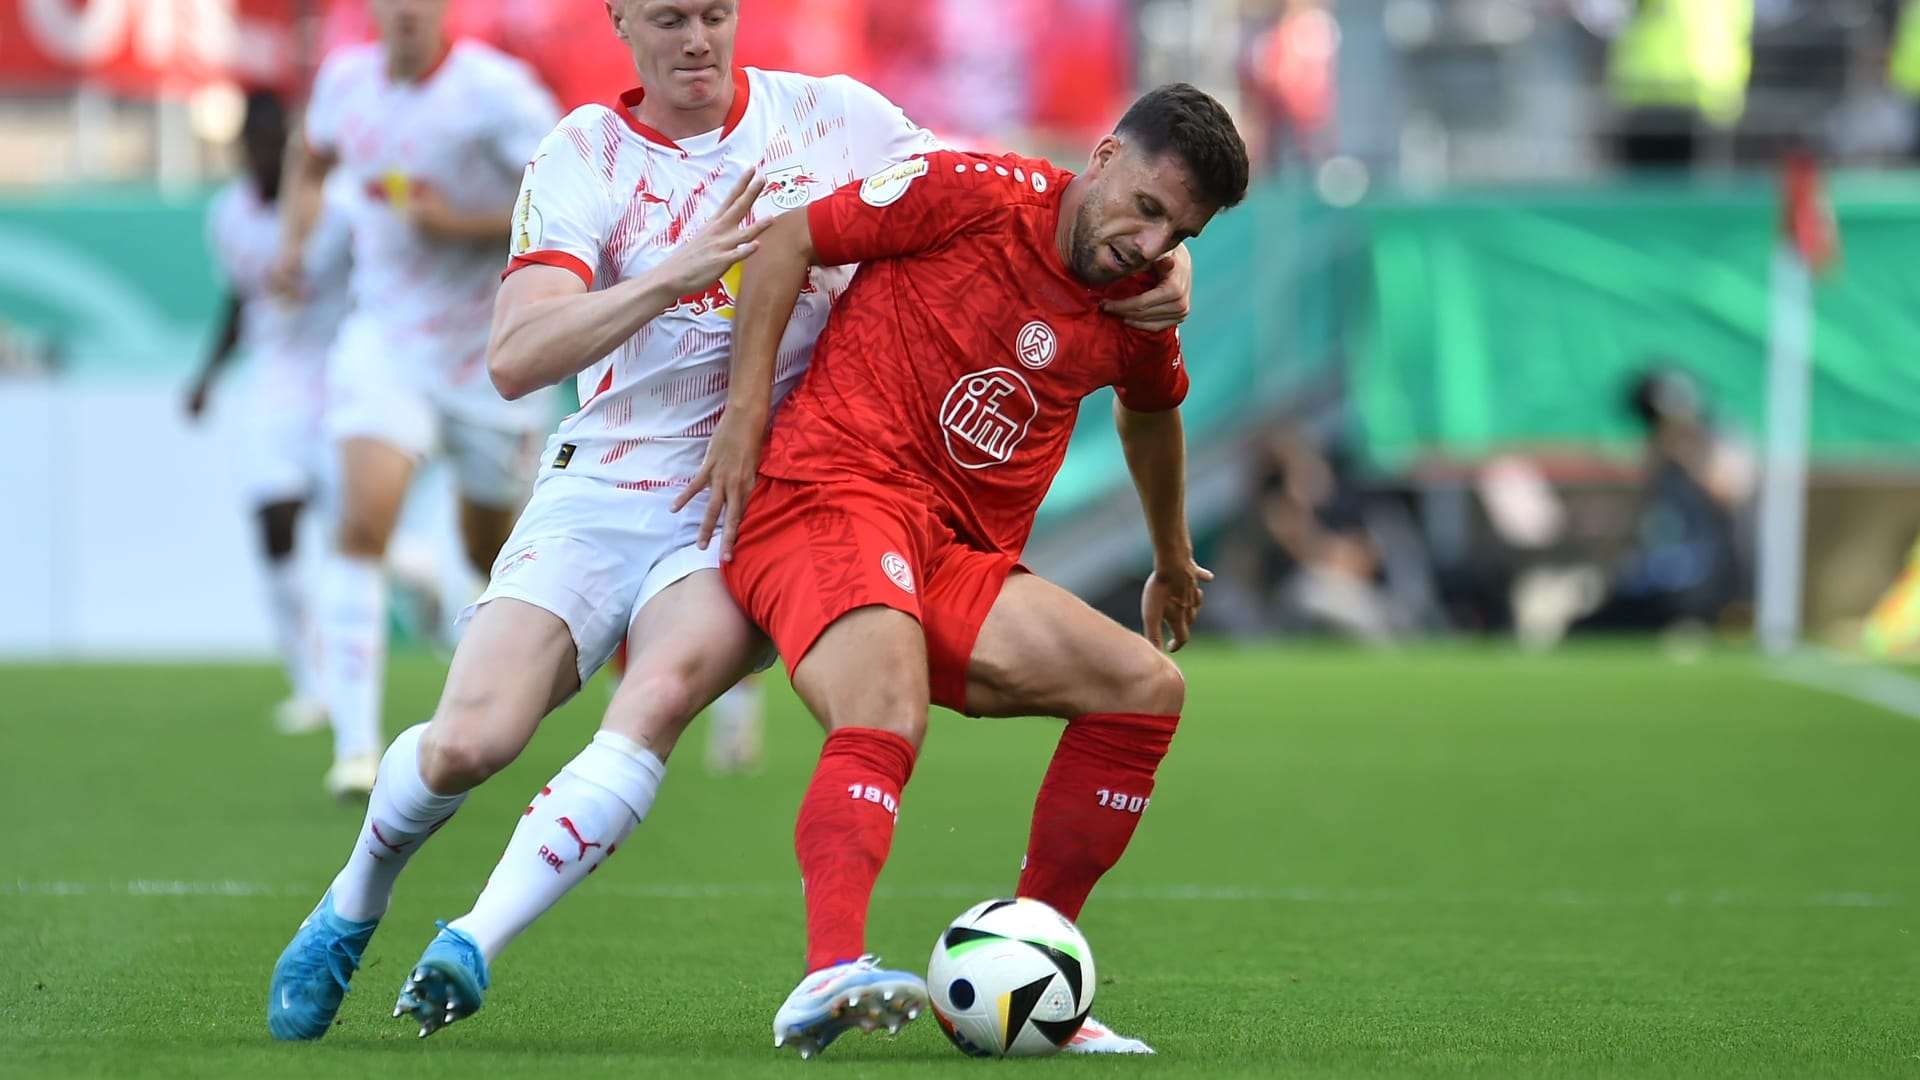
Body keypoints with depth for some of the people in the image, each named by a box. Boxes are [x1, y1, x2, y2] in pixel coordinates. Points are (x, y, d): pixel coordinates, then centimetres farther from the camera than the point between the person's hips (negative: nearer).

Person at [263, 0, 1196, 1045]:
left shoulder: (832, 117, 2)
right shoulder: (583, 155, -1)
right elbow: (514, 359, -14)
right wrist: (677, 273, -25)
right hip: (599, 490, 0)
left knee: (665, 687, -32)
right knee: (464, 744, -15)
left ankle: (468, 949, -31)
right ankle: (354, 904, 17)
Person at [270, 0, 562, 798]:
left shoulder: (494, 90, -17)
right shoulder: (345, 78, -1)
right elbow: (313, 160, 23)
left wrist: (464, 224, -24)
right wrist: (294, 242, 6)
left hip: (492, 350, -2)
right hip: (384, 338, 2)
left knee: (491, 549, 12)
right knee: (363, 518, -19)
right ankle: (355, 745, -22)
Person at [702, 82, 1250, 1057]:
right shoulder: (973, 193, -6)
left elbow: (1151, 411, 37)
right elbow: (786, 242, -1)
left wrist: (1172, 561, 50)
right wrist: (746, 415, -7)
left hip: (957, 568, 7)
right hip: (830, 497, -7)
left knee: (1147, 686, -8)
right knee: (887, 714, -35)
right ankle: (830, 974, -55)